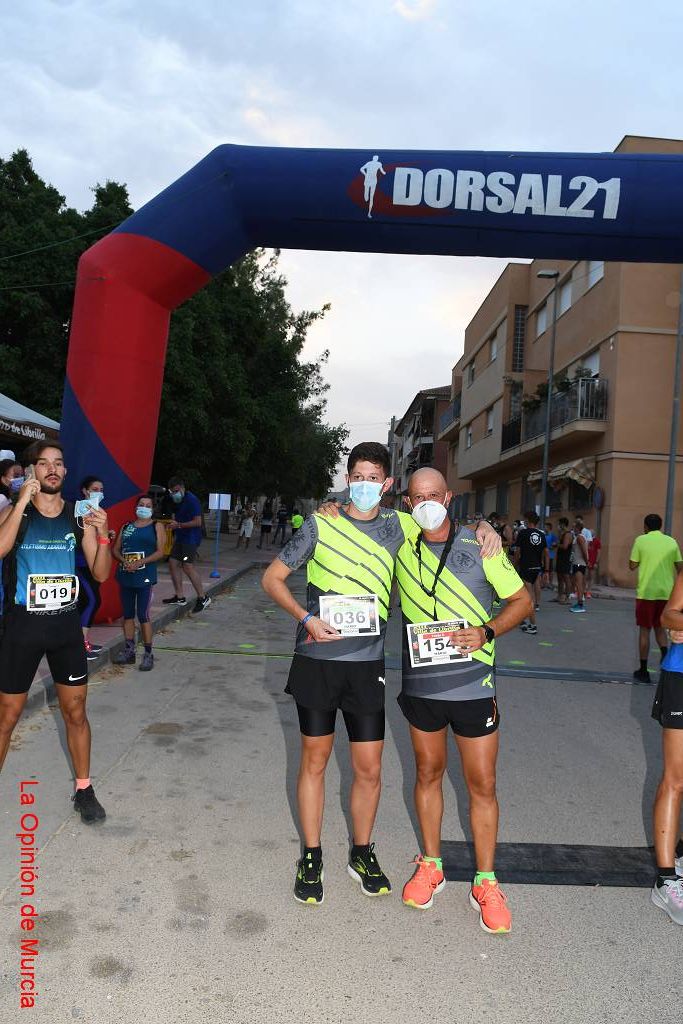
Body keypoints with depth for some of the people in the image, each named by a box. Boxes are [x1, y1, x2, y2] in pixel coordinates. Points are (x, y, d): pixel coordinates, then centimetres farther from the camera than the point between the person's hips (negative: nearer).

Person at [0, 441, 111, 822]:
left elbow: (101, 574, -1)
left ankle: (84, 790, 27)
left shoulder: (79, 516, 0)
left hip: (66, 623, 2)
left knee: (75, 711, 11)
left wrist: (103, 535, -17)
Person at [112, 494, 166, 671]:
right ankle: (129, 651, 20)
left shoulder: (156, 527, 4)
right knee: (128, 614, 10)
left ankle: (148, 654, 0)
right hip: (125, 576, 5)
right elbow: (115, 549, 10)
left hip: (145, 576, -5)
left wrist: (140, 562, -17)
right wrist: (124, 561, -10)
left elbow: (160, 552, -5)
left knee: (143, 615, -7)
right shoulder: (126, 527, 15)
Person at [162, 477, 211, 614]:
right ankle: (179, 597, 14)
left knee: (188, 566, -16)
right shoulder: (178, 501, 14)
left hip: (191, 538, -10)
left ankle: (203, 598, -8)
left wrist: (178, 525, -21)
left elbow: (197, 522, -19)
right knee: (172, 563, 7)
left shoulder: (191, 500, -14)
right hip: (180, 538, 10)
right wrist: (173, 522, 7)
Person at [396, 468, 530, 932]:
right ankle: (431, 865, 34)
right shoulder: (401, 545, 0)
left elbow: (522, 600, -1)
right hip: (420, 683, 2)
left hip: (473, 684, -2)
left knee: (482, 784, 6)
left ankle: (486, 882, 24)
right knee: (428, 773, 16)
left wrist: (487, 632, -17)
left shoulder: (480, 546, -7)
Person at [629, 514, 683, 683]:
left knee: (644, 630, 7)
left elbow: (632, 566, -5)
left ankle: (643, 671, 11)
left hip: (646, 592, -3)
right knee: (660, 627, 20)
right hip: (666, 593, 3)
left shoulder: (641, 540, -5)